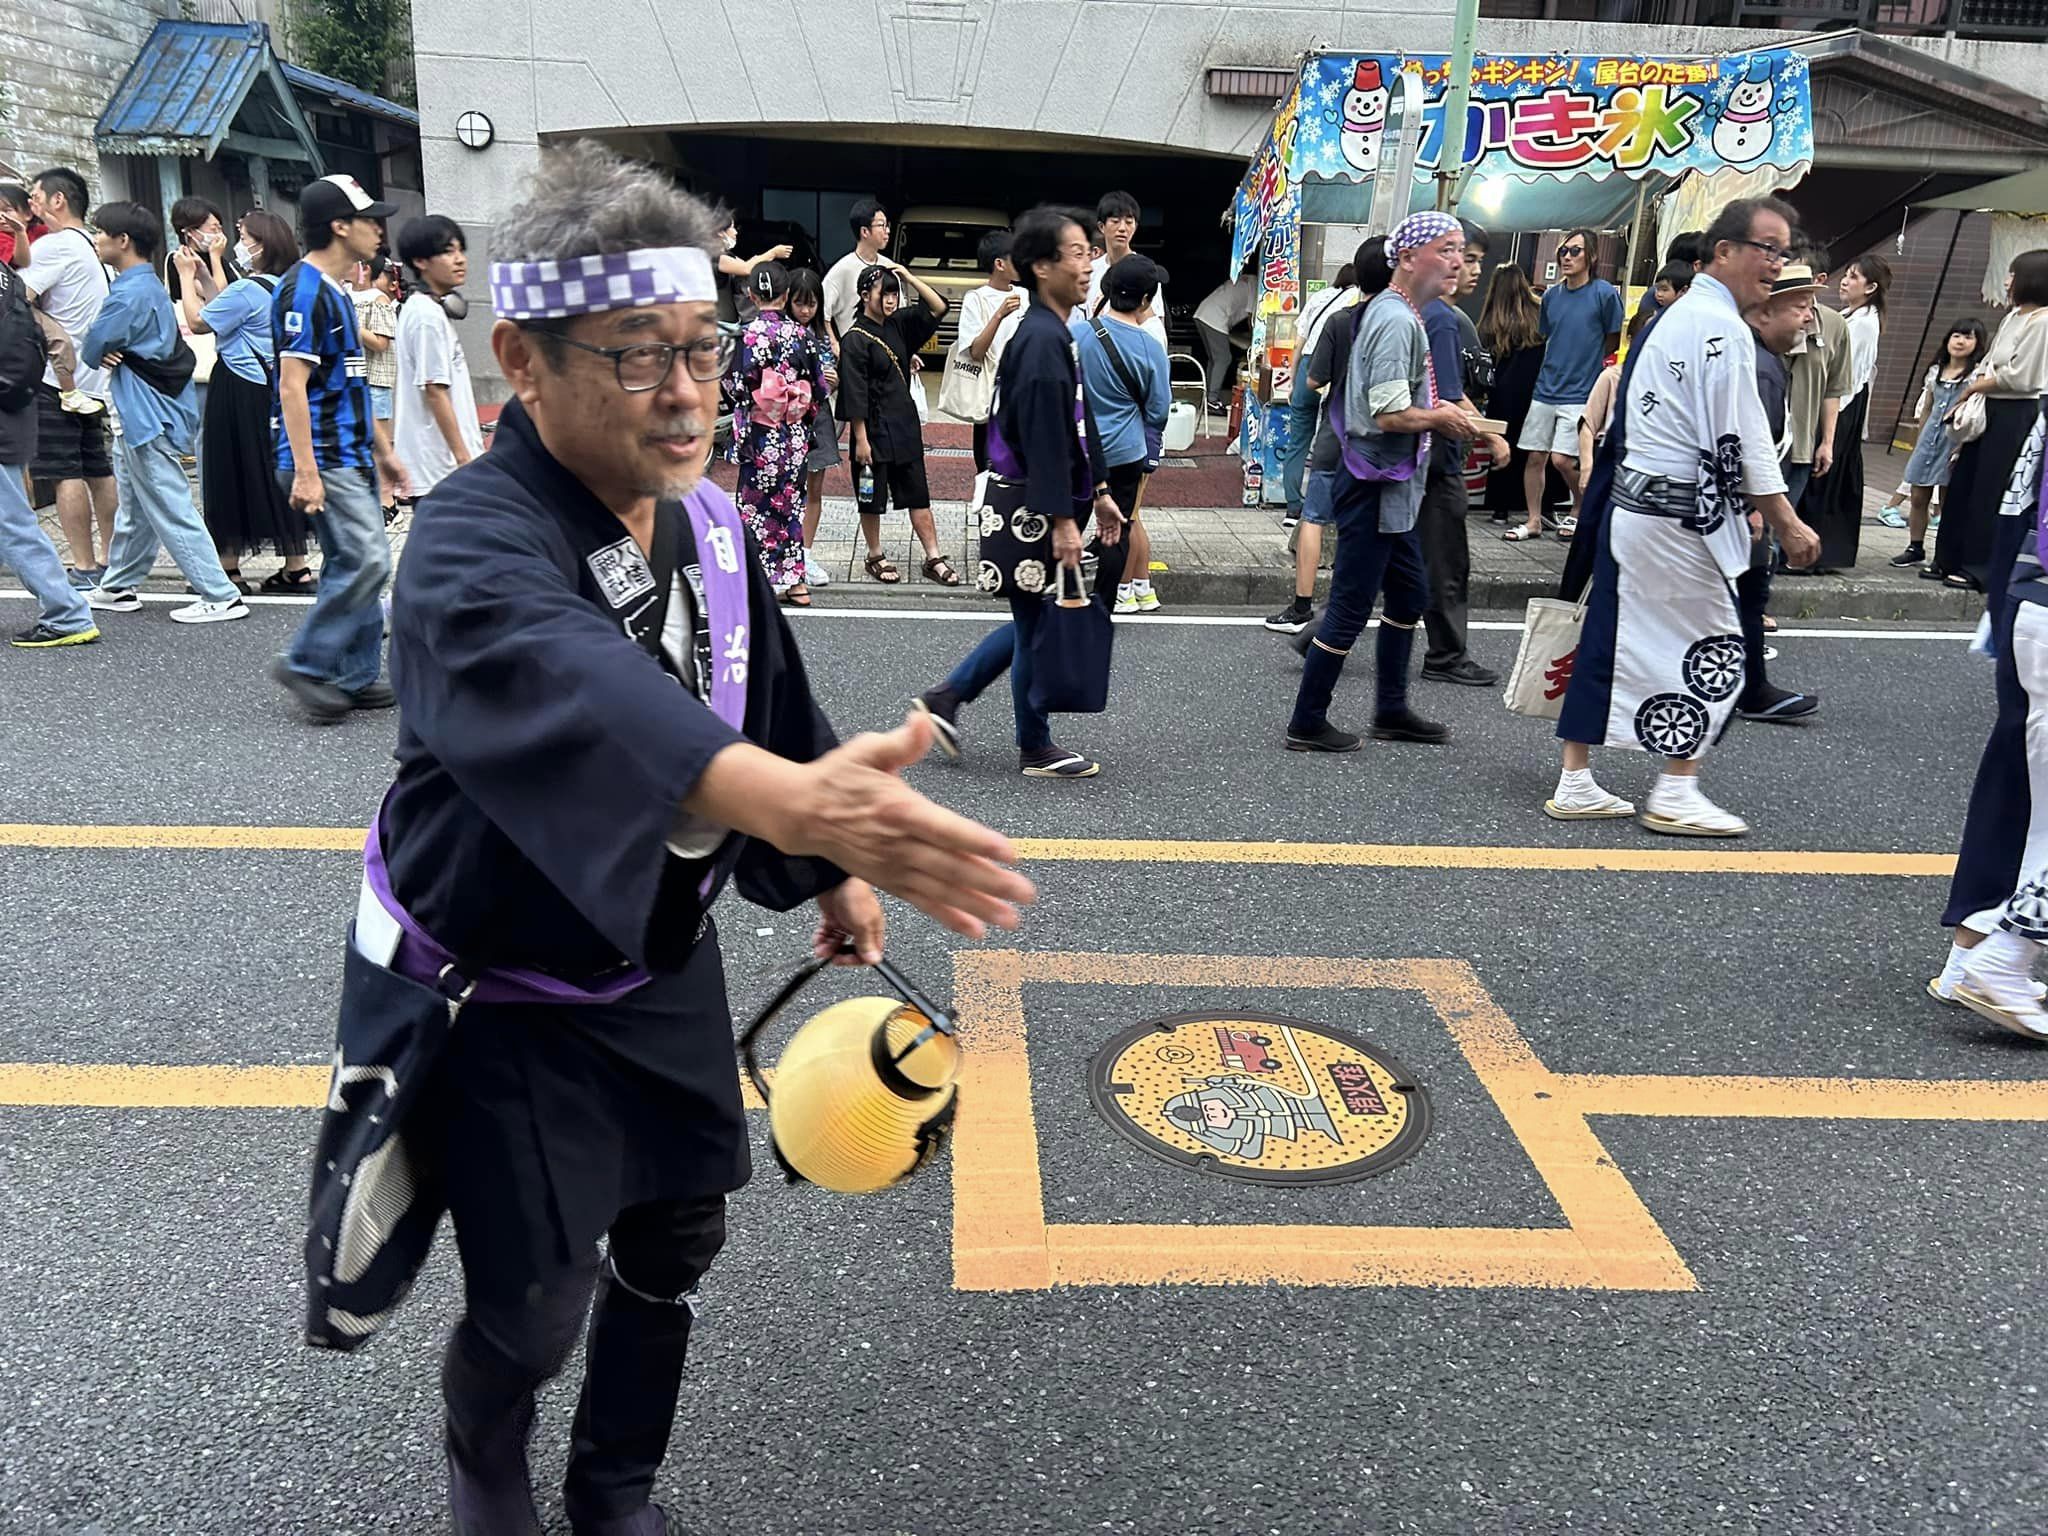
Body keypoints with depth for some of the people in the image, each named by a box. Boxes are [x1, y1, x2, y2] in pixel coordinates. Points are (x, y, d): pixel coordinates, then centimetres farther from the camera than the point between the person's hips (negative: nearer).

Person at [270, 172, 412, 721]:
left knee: (352, 564, 10)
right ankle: (306, 664, -3)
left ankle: (355, 677, 16)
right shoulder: (304, 291, -13)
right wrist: (305, 472, -24)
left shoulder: (335, 292, 18)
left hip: (349, 455, 10)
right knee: (365, 560, -14)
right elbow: (292, 386, -19)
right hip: (323, 459, -10)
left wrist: (381, 451, 25)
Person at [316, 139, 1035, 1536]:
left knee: (674, 1253, 18)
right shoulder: (472, 550, -28)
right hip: (500, 991, -6)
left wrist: (840, 872, 14)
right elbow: (583, 700, -51)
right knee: (531, 1317, 6)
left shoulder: (710, 522, -5)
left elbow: (769, 707, 9)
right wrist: (800, 805, -68)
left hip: (667, 968, 6)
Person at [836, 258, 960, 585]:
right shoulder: (855, 339, -11)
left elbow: (938, 308, 9)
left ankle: (933, 559, 10)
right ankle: (875, 557, 22)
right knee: (871, 498, 7)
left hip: (905, 423, 6)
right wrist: (860, 439, -16)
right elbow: (854, 395, -14)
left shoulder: (899, 325, 8)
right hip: (874, 429, -6)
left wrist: (908, 275, -1)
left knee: (918, 495, 7)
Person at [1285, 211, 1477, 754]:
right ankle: (1307, 724, 7)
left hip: (1392, 487, 11)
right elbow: (1390, 415, -26)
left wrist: (1439, 410, 10)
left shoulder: (1396, 313, 13)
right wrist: (1442, 418, -9)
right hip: (1376, 485, -11)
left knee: (1409, 595, 18)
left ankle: (1392, 711, 29)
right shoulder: (1397, 321, -19)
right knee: (1351, 607, -3)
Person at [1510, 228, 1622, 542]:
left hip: (1580, 394, -5)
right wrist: (1564, 362, 13)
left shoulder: (1604, 293, -7)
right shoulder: (1551, 295, 8)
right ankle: (1534, 521, 17)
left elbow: (1614, 339, 3)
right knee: (1535, 457, 5)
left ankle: (1580, 508, 15)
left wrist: (1586, 362, 9)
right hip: (1545, 389, 5)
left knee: (1562, 459, -12)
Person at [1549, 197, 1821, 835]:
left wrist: (1742, 504, 22)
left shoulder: (1676, 316, 17)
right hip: (1677, 515, -10)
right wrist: (1788, 525, -10)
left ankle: (1575, 784, 14)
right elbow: (1742, 439, -16)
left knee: (1609, 640, 9)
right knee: (1712, 649, 1)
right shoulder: (1721, 326, -13)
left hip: (1631, 501, 10)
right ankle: (1676, 795, 8)